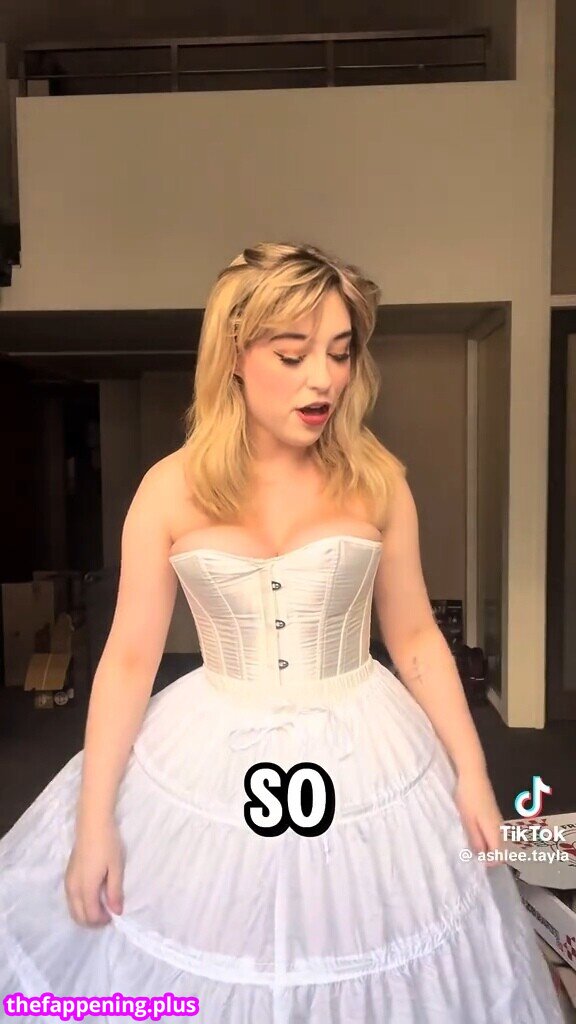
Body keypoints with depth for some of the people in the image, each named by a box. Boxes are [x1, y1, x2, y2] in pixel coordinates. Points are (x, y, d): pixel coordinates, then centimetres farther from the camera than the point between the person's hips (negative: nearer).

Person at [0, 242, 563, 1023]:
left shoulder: (377, 479, -6)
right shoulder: (172, 489, -8)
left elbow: (416, 637, 1)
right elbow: (129, 657, -5)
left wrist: (471, 772, 2)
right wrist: (94, 817, -5)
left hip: (366, 765, 1)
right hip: (205, 768, 0)